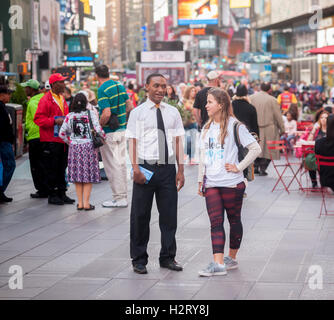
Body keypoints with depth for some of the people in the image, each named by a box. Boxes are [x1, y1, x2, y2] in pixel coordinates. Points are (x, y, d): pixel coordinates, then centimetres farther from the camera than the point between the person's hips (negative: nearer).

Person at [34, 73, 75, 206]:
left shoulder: (62, 99, 17)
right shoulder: (46, 100, -9)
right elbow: (38, 119, -15)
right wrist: (54, 121, -22)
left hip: (63, 140, 8)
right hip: (51, 141, -8)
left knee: (62, 168, 11)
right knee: (52, 169, -2)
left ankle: (62, 193, 17)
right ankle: (52, 195, 4)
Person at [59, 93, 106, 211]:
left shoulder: (69, 116, 0)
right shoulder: (92, 114, -6)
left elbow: (62, 133, -1)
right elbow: (98, 130, -12)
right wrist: (104, 137, 6)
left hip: (74, 148, 2)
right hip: (89, 147, -2)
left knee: (78, 176, 8)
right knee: (88, 176, 4)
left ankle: (80, 203, 10)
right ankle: (86, 203, 1)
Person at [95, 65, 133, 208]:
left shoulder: (102, 90, -16)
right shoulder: (120, 86, 7)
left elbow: (106, 114, -24)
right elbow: (130, 107, 10)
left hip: (109, 132, -8)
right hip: (122, 129, 8)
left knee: (112, 165, -1)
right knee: (121, 163, 13)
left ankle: (119, 198, 1)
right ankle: (124, 196, 19)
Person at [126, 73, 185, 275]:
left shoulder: (173, 112, 10)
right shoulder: (138, 113, 0)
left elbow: (178, 141, 9)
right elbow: (133, 142, -5)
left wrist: (181, 170, 5)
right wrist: (136, 168, -15)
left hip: (167, 168, 3)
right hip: (146, 167, -3)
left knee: (169, 214, 7)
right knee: (140, 215, 3)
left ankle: (168, 257, 19)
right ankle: (139, 260, 13)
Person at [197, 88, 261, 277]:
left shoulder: (234, 126, -7)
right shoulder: (207, 128, 13)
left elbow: (256, 149, -9)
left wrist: (239, 167, -11)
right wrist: (201, 180, 16)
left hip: (232, 183, -5)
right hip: (211, 184, 5)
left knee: (234, 220, 8)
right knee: (216, 223, -4)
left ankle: (232, 258, 21)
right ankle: (218, 264, -9)